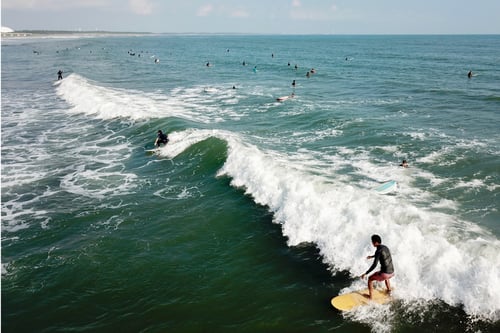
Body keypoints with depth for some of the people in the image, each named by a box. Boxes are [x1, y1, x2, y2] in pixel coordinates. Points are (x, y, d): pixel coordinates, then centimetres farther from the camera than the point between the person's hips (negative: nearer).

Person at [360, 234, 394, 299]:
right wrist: (372, 256, 42)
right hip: (391, 272, 8)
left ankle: (370, 297, 18)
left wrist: (365, 273, -20)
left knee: (370, 279, 14)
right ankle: (389, 291, 51)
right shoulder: (385, 247, 7)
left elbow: (374, 265, -24)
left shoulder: (378, 251, -18)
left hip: (385, 273, -8)